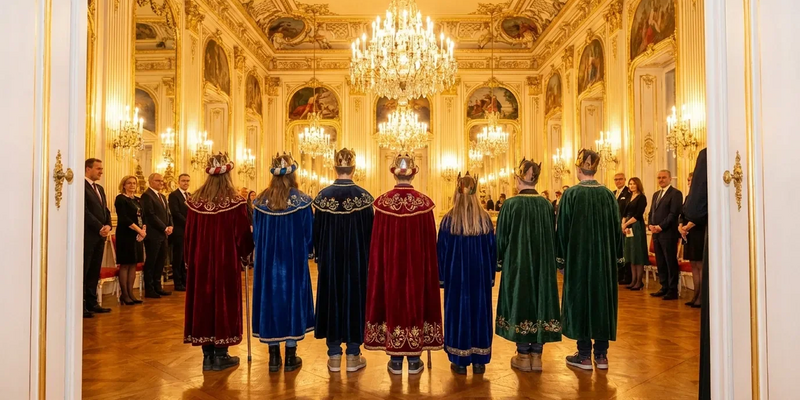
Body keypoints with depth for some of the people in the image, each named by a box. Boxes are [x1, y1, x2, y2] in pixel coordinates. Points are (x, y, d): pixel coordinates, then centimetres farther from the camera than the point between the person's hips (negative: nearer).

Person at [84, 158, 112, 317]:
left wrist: (108, 226, 0)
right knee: (83, 271, -3)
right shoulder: (81, 186, -8)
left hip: (100, 235, 8)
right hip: (87, 235, -8)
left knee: (95, 271, 10)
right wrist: (100, 227, -14)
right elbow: (84, 211, -15)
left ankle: (91, 303, 16)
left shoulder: (99, 188, 19)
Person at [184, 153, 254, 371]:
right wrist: (245, 251, 13)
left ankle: (208, 355, 17)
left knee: (203, 301, 10)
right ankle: (220, 355, 12)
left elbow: (188, 235, 4)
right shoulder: (235, 202, -12)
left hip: (200, 261, 4)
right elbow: (243, 235, -8)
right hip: (226, 261, -4)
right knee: (223, 301, 5)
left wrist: (190, 259, 16)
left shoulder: (194, 200, -1)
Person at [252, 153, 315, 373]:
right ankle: (290, 358, 14)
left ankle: (274, 358, 16)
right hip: (294, 261, -2)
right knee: (292, 298, 7)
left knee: (270, 298, 10)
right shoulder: (301, 200, -11)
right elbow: (309, 235, -5)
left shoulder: (261, 200, -2)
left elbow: (256, 234, 5)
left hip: (267, 260, 3)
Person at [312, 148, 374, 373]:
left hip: (330, 259, 2)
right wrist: (369, 259, 7)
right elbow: (370, 232, -5)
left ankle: (334, 356, 16)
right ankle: (353, 356, 14)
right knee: (355, 298, 8)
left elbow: (317, 232, 1)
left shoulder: (323, 196, -5)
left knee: (331, 299, 10)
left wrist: (320, 257, 14)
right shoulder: (363, 196, -10)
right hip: (357, 259, -1)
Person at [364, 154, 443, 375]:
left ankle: (395, 361, 17)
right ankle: (414, 360, 17)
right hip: (417, 265, 0)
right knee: (415, 301, 10)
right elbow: (430, 242, -2)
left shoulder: (382, 202, -8)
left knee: (393, 301, 10)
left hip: (390, 265, 0)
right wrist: (428, 267, 9)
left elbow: (376, 243, -3)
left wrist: (381, 265, 8)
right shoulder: (424, 202, -8)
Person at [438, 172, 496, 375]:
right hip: (481, 274, 2)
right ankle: (479, 361, 16)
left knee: (457, 312, 6)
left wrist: (442, 276, 5)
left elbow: (441, 250, -4)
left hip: (456, 274, -2)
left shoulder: (449, 219, -8)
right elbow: (492, 249, 3)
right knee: (479, 312, 10)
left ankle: (460, 361, 11)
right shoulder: (485, 218, -3)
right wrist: (490, 275, 13)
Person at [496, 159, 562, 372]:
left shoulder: (511, 204, -13)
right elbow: (553, 237, 7)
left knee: (520, 302, 6)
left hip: (517, 264, -3)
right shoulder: (547, 205, -1)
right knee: (540, 300, 10)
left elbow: (502, 237, -7)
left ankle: (523, 356, 13)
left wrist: (500, 261, 8)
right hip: (543, 265, 4)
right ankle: (536, 355, 16)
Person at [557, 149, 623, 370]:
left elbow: (562, 228, -8)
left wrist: (561, 257, 2)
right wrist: (616, 256, 14)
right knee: (602, 298, 11)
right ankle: (601, 355, 17)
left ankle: (584, 355, 10)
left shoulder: (571, 194, -10)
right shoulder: (608, 194, 0)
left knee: (580, 298, 6)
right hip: (604, 257, 4)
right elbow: (616, 228, 5)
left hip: (578, 256, -3)